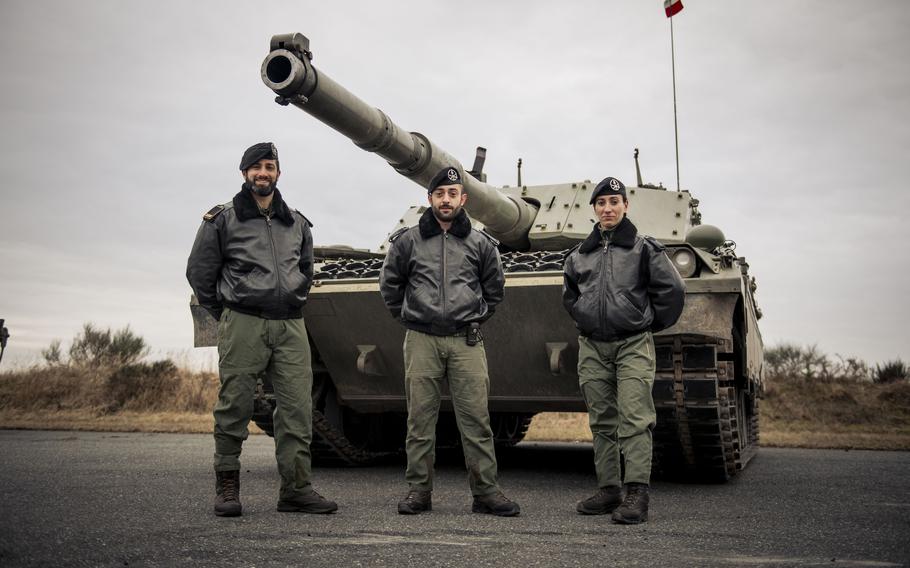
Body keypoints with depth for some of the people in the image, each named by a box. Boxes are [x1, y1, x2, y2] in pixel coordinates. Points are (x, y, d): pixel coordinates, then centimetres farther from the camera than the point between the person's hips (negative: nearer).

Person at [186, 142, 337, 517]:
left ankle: (296, 489, 4)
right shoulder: (222, 220, 5)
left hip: (290, 327, 4)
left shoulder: (297, 223, 17)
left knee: (297, 409, -2)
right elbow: (199, 271, 8)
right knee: (234, 408, -1)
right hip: (242, 325, -3)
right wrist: (223, 312, 9)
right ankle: (227, 487, 11)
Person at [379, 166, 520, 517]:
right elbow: (389, 284, 17)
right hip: (421, 342, 0)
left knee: (476, 420, -2)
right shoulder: (407, 242, 6)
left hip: (466, 343, 0)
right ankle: (419, 491, 12)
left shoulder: (480, 244, 7)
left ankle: (485, 491, 5)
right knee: (420, 420, 3)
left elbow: (494, 287, 21)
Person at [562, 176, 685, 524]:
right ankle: (608, 491, 14)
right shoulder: (579, 255, 12)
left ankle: (636, 495, -12)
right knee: (602, 423, 7)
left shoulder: (644, 248, 0)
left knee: (634, 420, -11)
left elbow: (672, 290, 1)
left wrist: (652, 323, 5)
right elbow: (569, 294, 28)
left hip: (633, 345, -4)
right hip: (592, 348, 5)